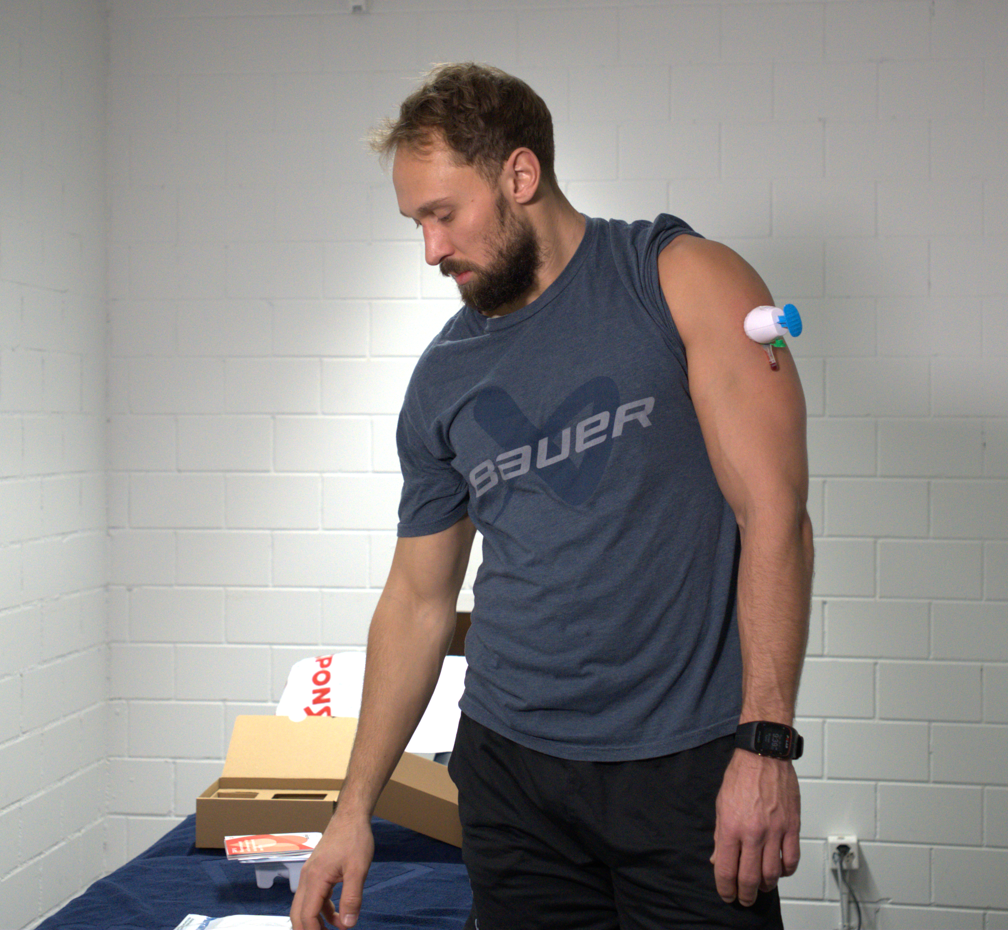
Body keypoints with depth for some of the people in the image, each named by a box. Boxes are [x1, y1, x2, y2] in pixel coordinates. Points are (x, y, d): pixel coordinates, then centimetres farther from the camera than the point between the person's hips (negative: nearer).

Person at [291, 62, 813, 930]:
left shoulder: (684, 281, -4)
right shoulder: (442, 378, 9)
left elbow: (774, 512, -10)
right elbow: (418, 600, 15)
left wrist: (765, 745, -17)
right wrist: (355, 808, 14)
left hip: (686, 766, -3)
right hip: (510, 769, 4)